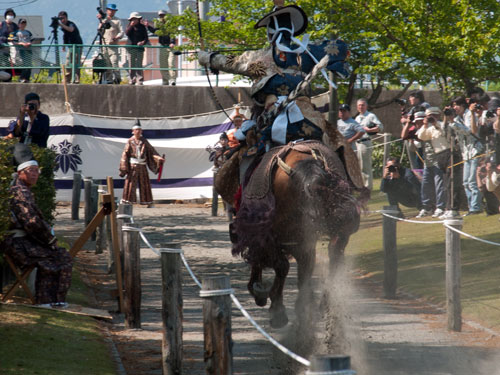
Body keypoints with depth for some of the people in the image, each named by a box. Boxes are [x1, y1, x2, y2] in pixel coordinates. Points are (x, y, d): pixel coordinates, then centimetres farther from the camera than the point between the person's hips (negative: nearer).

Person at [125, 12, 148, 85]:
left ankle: (140, 80, -8)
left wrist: (143, 42, -16)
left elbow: (146, 38, 3)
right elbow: (127, 33, -6)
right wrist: (131, 26, -12)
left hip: (139, 48, -2)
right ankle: (132, 80, 7)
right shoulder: (130, 26, 12)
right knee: (131, 65, 1)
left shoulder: (142, 27, 6)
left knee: (139, 65, -8)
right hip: (131, 48, 2)